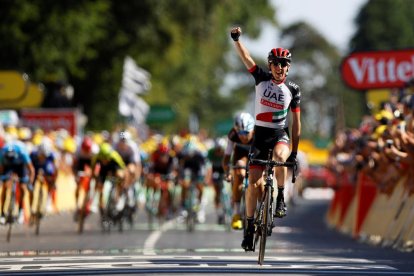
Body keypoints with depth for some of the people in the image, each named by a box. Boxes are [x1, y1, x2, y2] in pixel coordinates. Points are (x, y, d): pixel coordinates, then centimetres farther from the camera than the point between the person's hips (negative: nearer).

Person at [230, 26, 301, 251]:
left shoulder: (292, 90, -2)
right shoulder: (261, 78, -1)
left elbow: (296, 122, 2)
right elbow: (245, 58, -14)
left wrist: (294, 152, 1)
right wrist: (236, 39, -31)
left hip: (281, 135, -1)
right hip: (260, 134, 1)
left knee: (279, 157, -37)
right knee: (254, 183, -7)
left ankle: (280, 198, -17)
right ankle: (250, 227, 5)